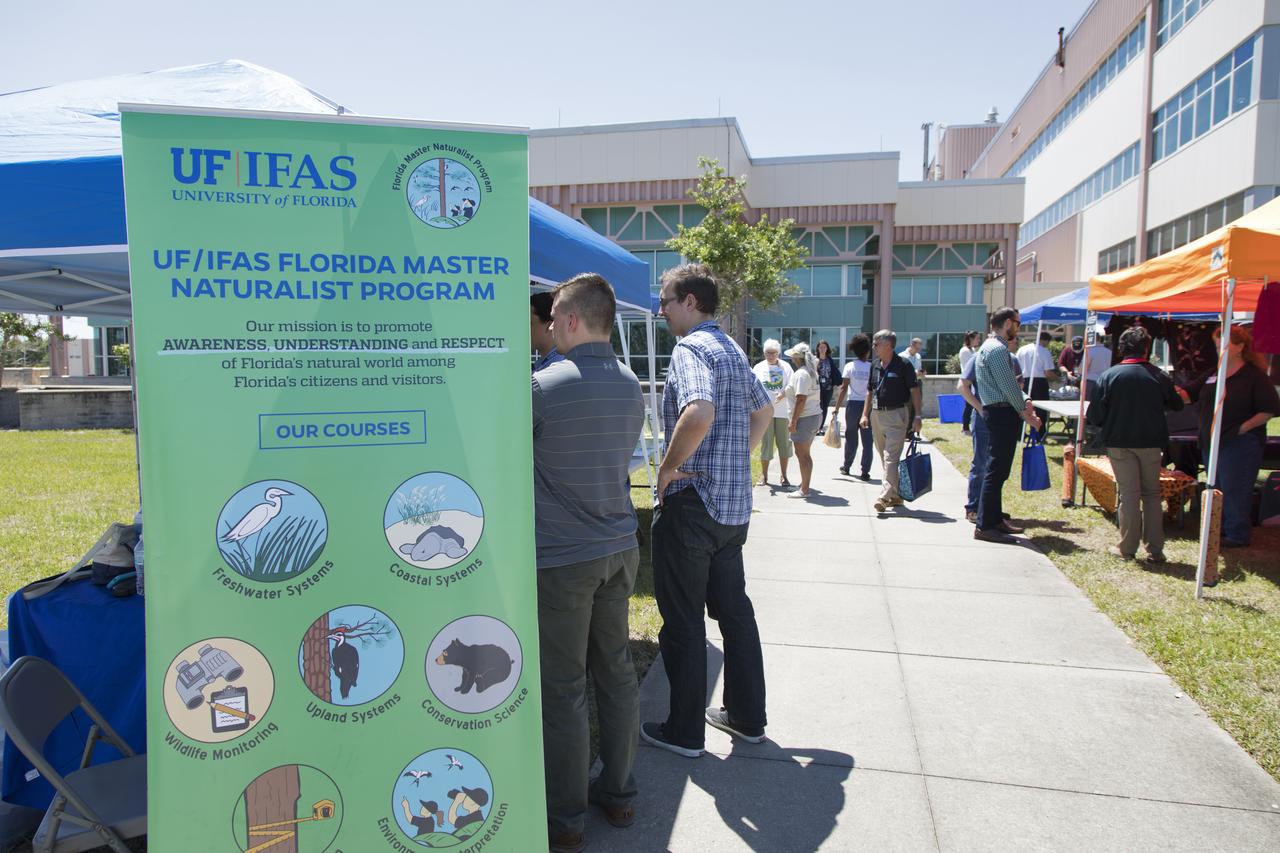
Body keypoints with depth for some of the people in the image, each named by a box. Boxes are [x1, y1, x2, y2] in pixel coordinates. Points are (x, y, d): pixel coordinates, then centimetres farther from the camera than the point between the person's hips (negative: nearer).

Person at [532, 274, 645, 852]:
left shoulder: (543, 386, -17)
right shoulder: (631, 386, 5)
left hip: (562, 558, -6)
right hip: (620, 548, 7)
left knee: (563, 686, 5)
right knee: (617, 671, 17)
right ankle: (618, 792, 31)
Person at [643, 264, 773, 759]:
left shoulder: (690, 349, -15)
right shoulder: (733, 350, 15)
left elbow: (699, 412, -34)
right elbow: (764, 410, 27)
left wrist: (669, 467, -20)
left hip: (691, 503, -9)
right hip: (734, 504, 9)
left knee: (683, 620, 3)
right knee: (733, 609, 18)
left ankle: (684, 732, 16)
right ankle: (747, 717, 30)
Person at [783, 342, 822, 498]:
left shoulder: (801, 374, -16)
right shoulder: (811, 372, 14)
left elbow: (801, 400, -22)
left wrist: (793, 421, -19)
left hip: (805, 417, -10)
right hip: (815, 415, 10)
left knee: (802, 454, -4)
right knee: (805, 454, 17)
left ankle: (804, 490, 0)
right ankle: (804, 484, 25)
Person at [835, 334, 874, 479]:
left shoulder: (849, 366, -4)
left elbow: (844, 388, -6)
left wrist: (837, 408, -2)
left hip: (853, 405, 1)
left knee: (851, 437, 15)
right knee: (867, 440, 3)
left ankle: (846, 466, 27)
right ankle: (865, 472, 3)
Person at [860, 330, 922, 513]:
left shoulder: (903, 365, -8)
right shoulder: (875, 364, 11)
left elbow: (915, 391, -7)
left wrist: (917, 416, -12)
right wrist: (865, 415, 11)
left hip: (896, 415, -7)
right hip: (876, 415, 7)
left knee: (891, 458, -11)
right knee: (884, 458, 12)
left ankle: (885, 496, -16)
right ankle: (896, 496, 22)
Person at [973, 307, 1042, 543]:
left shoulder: (996, 347, 20)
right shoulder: (997, 349, -14)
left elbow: (1011, 384, 18)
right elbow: (1009, 386, -17)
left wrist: (1025, 400, 1)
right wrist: (1026, 414, -8)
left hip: (999, 413, 11)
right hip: (1001, 412, -11)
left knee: (999, 469, 15)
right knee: (996, 469, -9)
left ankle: (995, 519, 23)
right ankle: (984, 526, -7)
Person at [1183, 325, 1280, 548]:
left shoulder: (1254, 376, -8)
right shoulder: (1213, 375, 11)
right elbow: (1189, 395, 13)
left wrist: (1242, 427, -16)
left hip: (1240, 445, -7)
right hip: (1212, 443, 7)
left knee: (1235, 491, -2)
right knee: (1217, 490, 13)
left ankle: (1238, 535, 9)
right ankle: (1222, 530, 26)